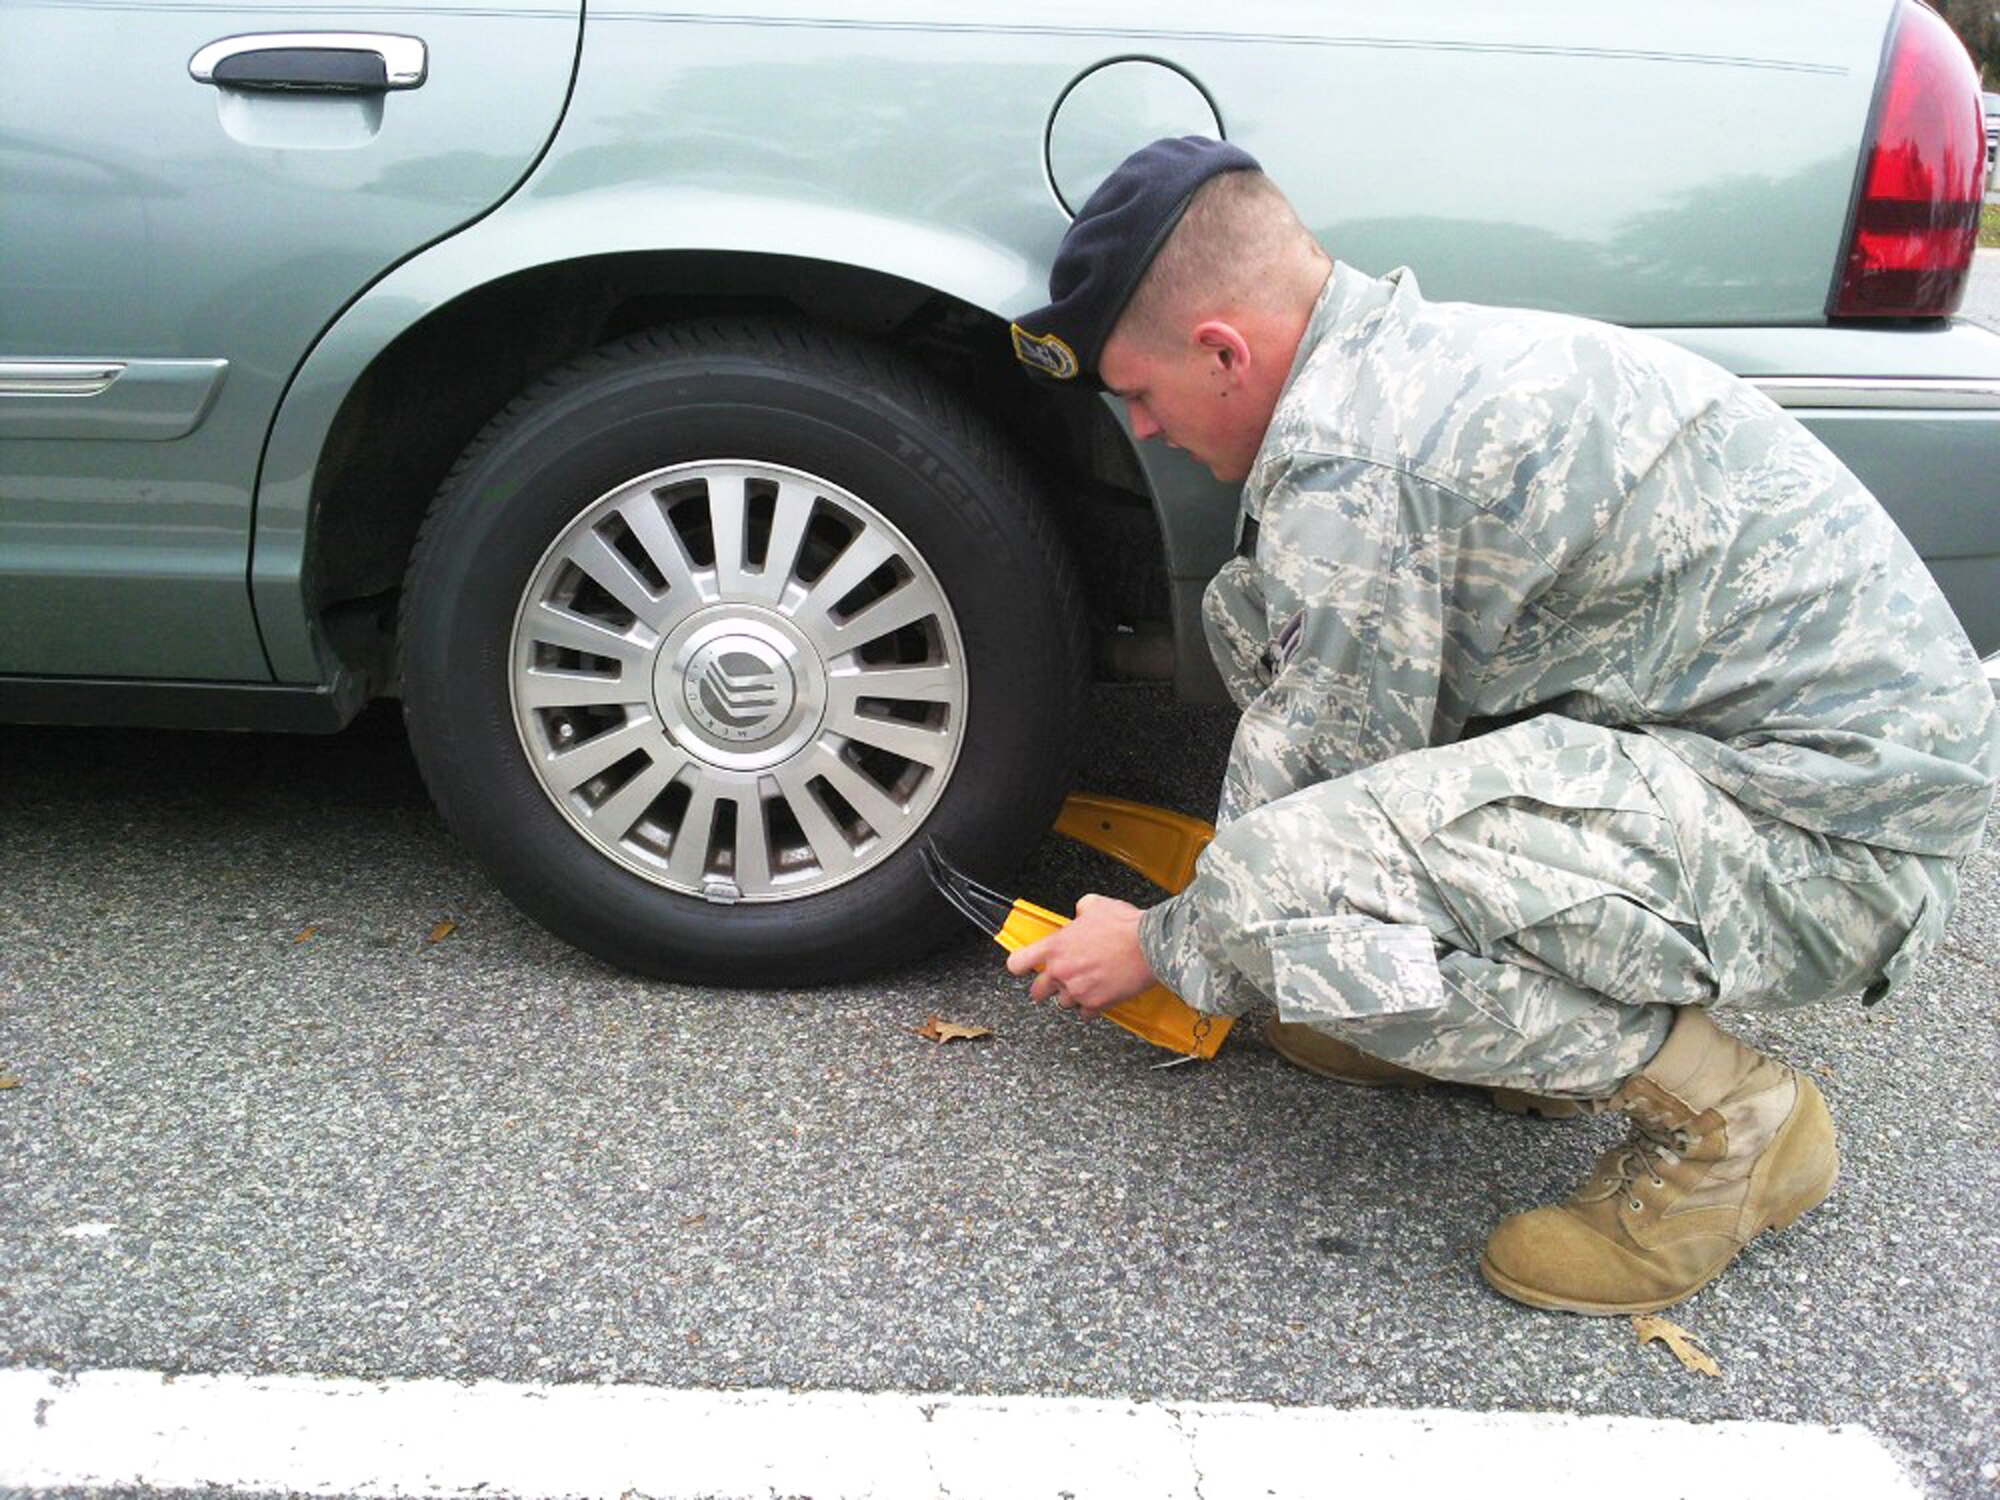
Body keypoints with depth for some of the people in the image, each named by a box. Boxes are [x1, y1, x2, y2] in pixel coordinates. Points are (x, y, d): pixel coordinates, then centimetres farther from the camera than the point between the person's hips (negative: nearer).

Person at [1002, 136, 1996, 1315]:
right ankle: (1520, 1008, 14)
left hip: (1835, 838, -10)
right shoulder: (1411, 347, 8)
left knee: (1286, 882, -28)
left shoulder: (1344, 462, -23)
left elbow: (1311, 847, -13)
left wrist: (1157, 952, 7)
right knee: (1261, 611, 9)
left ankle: (1725, 1114, -6)